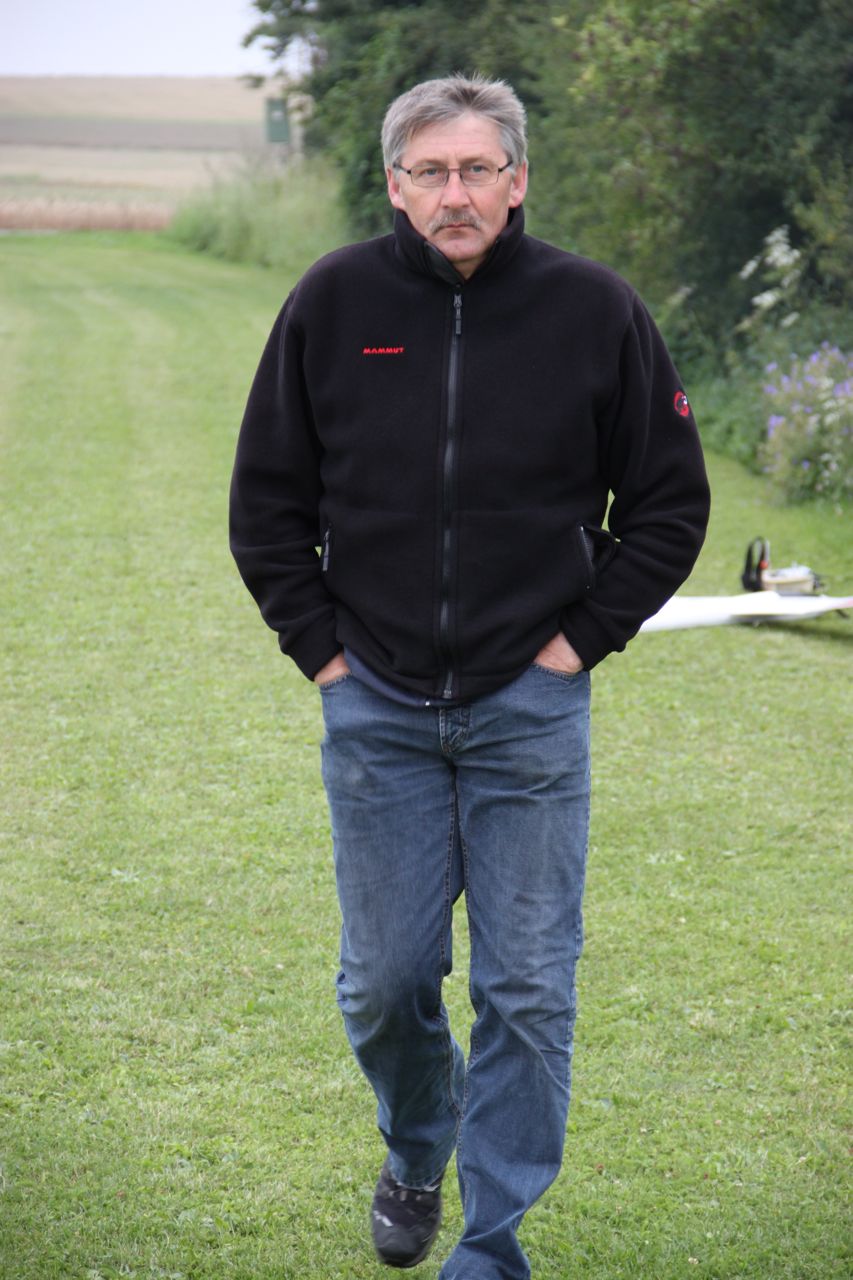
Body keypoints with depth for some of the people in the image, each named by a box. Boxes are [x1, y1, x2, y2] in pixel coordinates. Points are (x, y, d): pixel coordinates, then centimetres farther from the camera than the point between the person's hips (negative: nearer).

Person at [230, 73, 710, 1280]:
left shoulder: (596, 311, -5)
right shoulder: (334, 303, -2)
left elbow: (670, 504, 5)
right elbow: (267, 501, 8)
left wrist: (583, 637, -2)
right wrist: (320, 645, 1)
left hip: (531, 712, -1)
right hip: (376, 710, 1)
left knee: (528, 991, 0)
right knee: (386, 979, 9)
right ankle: (417, 1149, 39)